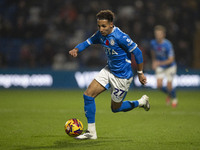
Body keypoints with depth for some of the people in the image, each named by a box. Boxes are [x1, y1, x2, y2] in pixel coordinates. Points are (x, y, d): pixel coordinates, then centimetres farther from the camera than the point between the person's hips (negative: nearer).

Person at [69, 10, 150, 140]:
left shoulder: (120, 37, -26)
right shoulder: (100, 34, -5)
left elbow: (137, 52, -20)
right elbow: (88, 42, 7)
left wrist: (140, 73, -13)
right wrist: (76, 50, -15)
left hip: (122, 76, -7)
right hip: (109, 70, 7)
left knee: (115, 108, 6)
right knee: (88, 95, -4)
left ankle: (141, 102, 31)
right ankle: (91, 132, 5)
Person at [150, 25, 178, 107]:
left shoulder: (168, 45, -27)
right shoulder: (153, 43, -11)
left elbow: (171, 60, -27)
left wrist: (160, 63, -37)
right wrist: (154, 62, 10)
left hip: (170, 66, -4)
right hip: (160, 67, 4)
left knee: (169, 86, -5)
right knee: (159, 85, -9)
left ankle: (174, 98, 28)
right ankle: (169, 94, 24)